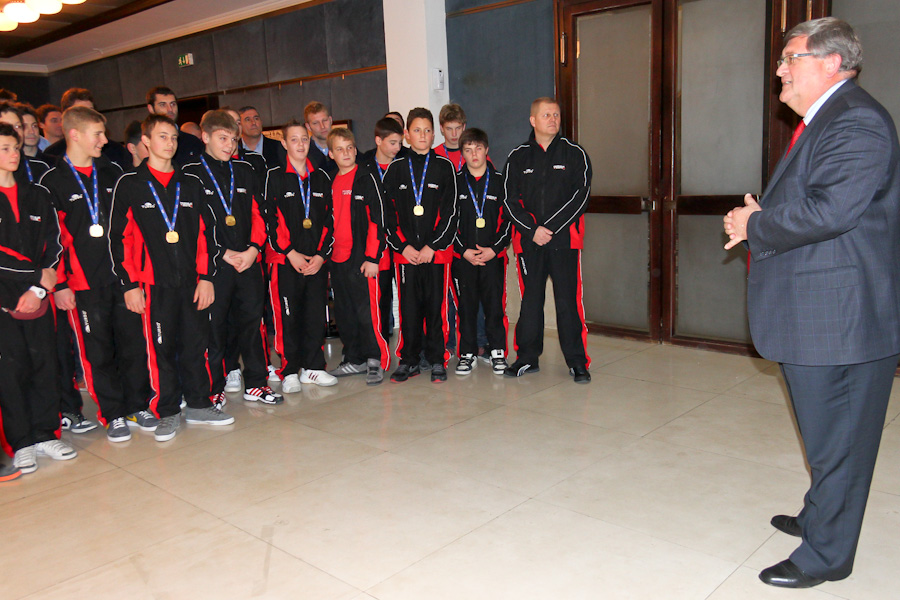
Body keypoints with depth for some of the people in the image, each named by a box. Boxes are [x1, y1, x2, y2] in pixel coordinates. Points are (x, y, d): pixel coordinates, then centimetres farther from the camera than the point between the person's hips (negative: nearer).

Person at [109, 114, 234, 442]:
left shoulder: (191, 185, 13)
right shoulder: (129, 185, 3)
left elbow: (204, 234, 10)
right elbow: (120, 238, -1)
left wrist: (206, 277, 2)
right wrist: (129, 284, -7)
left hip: (192, 280, 3)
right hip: (154, 283, -3)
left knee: (195, 343, 8)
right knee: (160, 347, 2)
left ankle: (198, 404, 22)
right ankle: (167, 413, 15)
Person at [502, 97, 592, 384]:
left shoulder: (575, 154, 6)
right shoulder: (518, 157, 10)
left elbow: (580, 195, -4)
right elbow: (510, 199, 4)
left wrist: (550, 227, -11)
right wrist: (533, 230, -9)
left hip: (564, 239, -2)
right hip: (528, 240, 2)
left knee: (568, 301, -2)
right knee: (530, 300, 7)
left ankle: (577, 361, 8)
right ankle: (527, 358, 19)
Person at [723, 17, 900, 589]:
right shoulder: (824, 121, 18)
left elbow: (829, 210, -28)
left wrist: (754, 227, -14)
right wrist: (761, 219, 2)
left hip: (840, 320, -10)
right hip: (816, 316, 10)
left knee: (837, 440, 3)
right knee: (828, 436, 23)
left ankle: (826, 554, 17)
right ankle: (820, 518, 40)